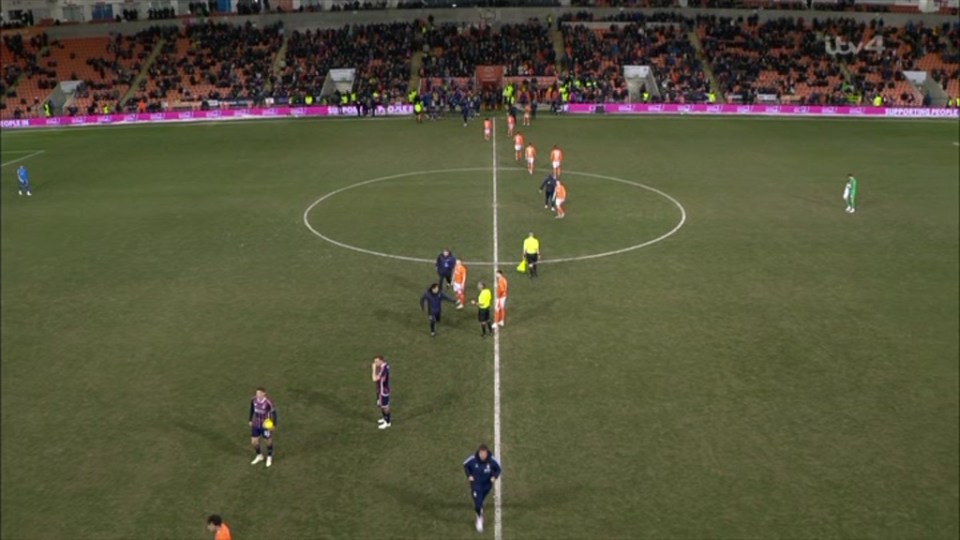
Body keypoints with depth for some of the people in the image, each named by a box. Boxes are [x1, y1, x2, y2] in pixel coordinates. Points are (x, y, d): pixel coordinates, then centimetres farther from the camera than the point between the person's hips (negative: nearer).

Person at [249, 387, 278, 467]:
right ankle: (259, 456, 37)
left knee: (269, 441, 15)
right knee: (254, 441, 8)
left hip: (266, 425, -4)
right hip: (255, 424, 4)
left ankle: (269, 457, 41)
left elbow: (273, 412, -14)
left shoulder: (268, 402, -28)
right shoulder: (254, 399, -14)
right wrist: (251, 420, 13)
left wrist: (274, 424, -9)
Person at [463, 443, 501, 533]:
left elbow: (498, 469, -3)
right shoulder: (472, 459, -23)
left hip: (487, 484, 1)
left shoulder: (492, 460, -22)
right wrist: (469, 475, -12)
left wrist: (495, 477, -19)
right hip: (476, 485, -1)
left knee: (480, 502, 23)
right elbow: (465, 465, -2)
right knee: (477, 505, -11)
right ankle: (479, 518, 21)